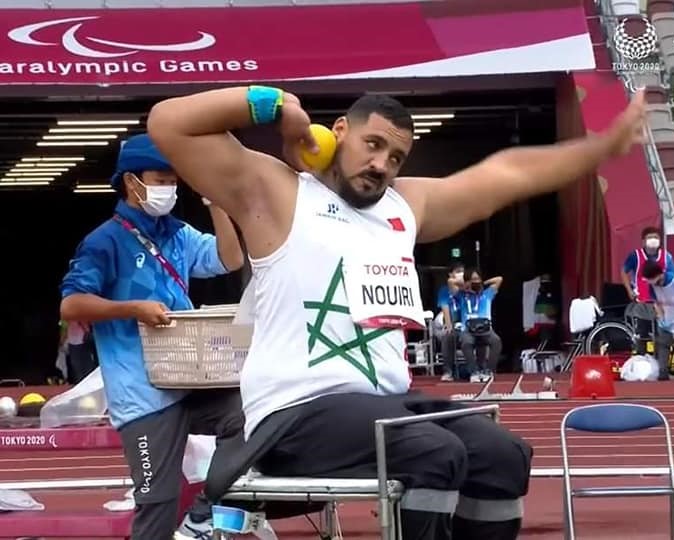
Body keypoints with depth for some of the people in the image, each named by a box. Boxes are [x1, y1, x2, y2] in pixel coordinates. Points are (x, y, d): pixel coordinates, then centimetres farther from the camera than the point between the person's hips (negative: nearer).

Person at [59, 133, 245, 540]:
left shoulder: (178, 235, 13)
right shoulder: (107, 240, -7)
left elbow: (230, 260, 5)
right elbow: (71, 305, -13)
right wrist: (134, 309, -21)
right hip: (145, 394, -6)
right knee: (159, 502, -9)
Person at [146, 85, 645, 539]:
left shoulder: (407, 204, 20)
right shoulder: (274, 192, 0)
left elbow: (506, 174, 26)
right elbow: (169, 123, -8)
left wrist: (607, 145, 27)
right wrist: (274, 104, -9)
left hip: (388, 401, 8)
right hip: (298, 414, -8)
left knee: (504, 455, -5)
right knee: (437, 455, -27)